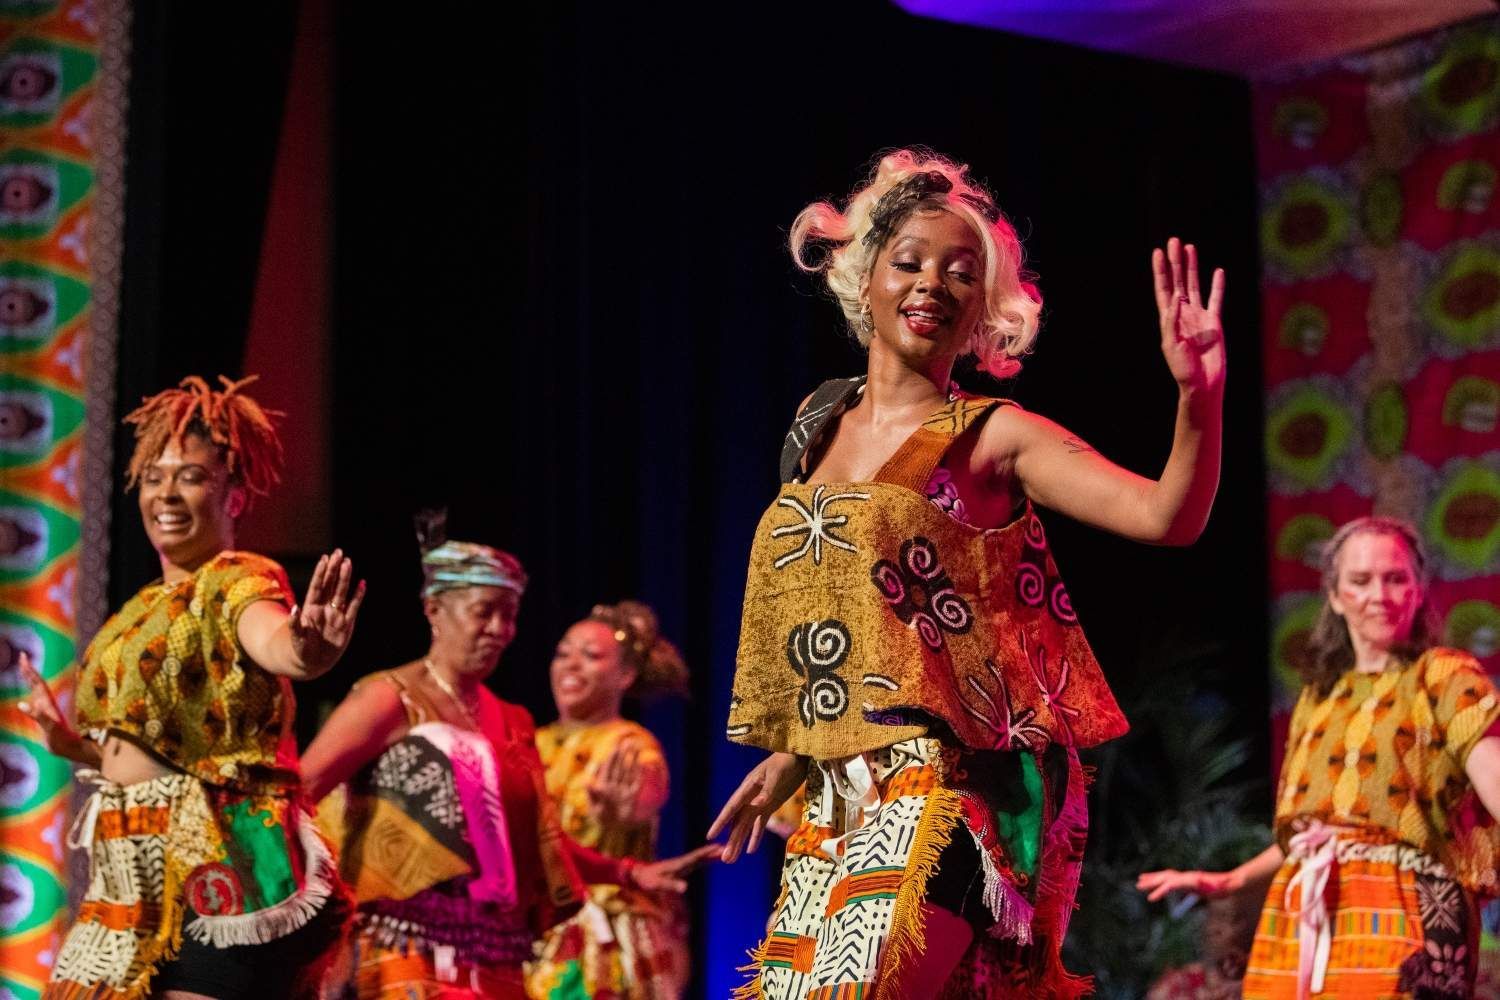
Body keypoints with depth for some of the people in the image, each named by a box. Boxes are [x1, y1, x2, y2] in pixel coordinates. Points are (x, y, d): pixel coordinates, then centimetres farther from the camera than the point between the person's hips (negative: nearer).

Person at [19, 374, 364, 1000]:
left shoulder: (237, 581, -7)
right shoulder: (140, 609, 18)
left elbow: (273, 641, -32)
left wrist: (308, 650, -53)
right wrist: (73, 743, 10)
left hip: (213, 868, -8)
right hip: (129, 878, 8)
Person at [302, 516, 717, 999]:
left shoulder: (511, 723, 17)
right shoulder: (391, 701, -4)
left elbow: (539, 841, 22)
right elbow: (293, 797, -10)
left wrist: (632, 873, 15)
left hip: (495, 957, 7)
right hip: (409, 949, -7)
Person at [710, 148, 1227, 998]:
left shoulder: (993, 438, -5)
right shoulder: (820, 420, 12)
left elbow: (1167, 516, -18)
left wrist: (1198, 395, -35)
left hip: (946, 787, -6)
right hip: (841, 798, 7)